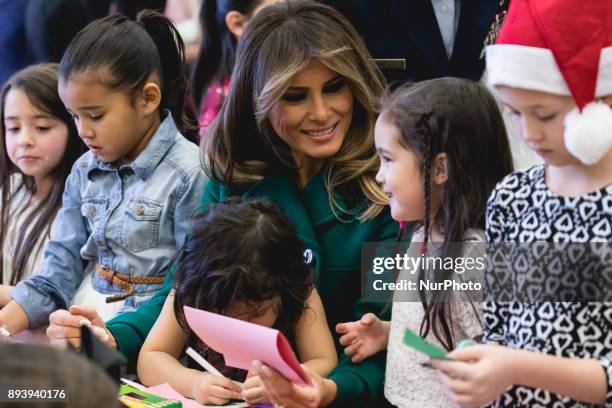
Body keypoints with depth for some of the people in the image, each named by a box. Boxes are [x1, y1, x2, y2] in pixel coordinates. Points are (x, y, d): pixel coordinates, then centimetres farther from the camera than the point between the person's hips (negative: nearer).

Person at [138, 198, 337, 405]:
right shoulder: (189, 291, -12)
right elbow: (148, 361, -13)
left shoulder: (299, 291, -13)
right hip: (205, 404, 1)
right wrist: (193, 382, -31)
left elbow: (326, 365, -15)